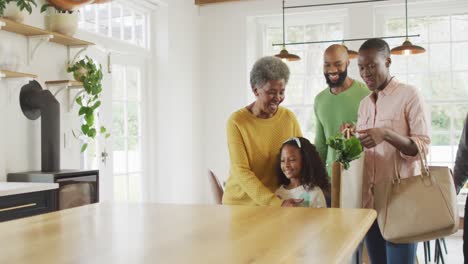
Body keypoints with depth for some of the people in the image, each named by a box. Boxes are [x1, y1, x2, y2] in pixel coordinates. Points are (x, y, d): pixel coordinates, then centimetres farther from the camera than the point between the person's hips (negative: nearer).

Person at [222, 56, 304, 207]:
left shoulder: (289, 118, -2)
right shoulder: (237, 122, -13)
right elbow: (241, 172, -17)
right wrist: (277, 203, -25)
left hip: (279, 200, 3)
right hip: (240, 203, -2)